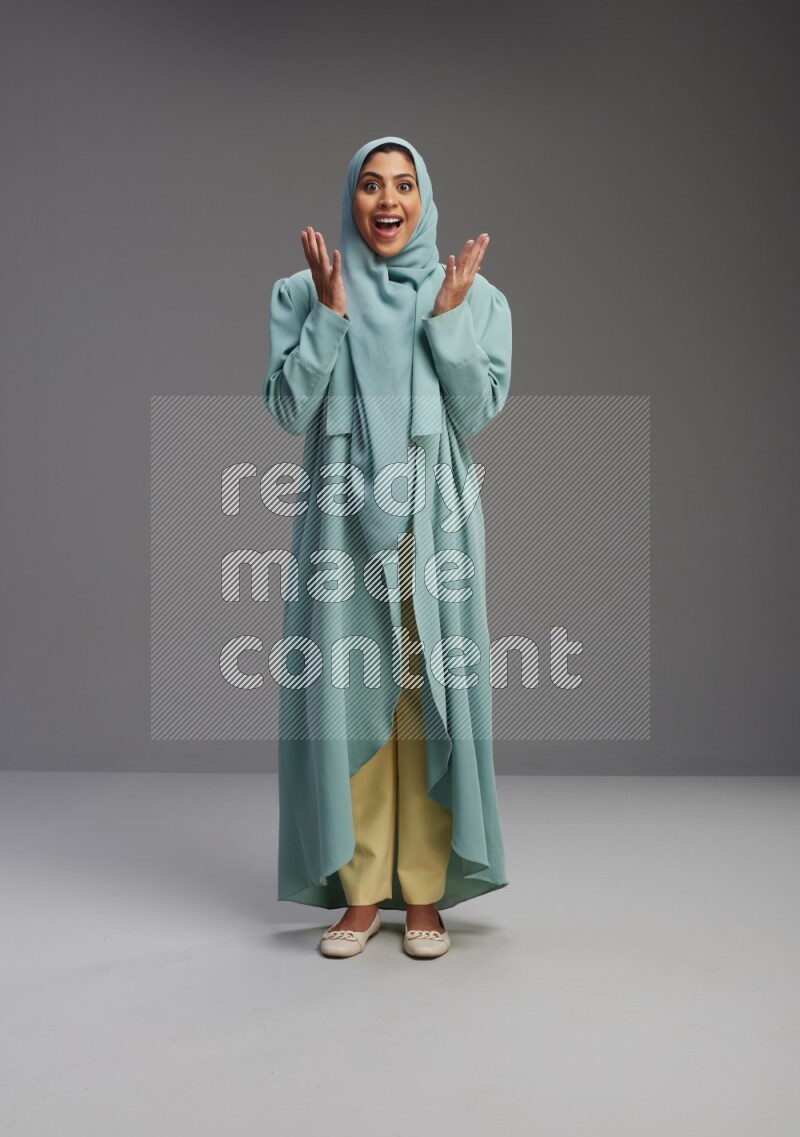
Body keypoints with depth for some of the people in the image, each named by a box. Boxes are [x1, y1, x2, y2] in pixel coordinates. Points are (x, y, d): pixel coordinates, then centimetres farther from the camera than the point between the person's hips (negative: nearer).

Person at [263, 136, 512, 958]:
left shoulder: (475, 295, 8)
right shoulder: (302, 294, 8)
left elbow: (478, 411, -3)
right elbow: (287, 409, -4)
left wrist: (448, 315, -9)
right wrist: (330, 311, -9)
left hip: (434, 523, 0)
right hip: (341, 521, 0)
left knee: (431, 697, 0)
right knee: (346, 695, 1)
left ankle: (424, 894, 13)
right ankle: (360, 891, 15)